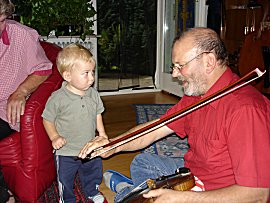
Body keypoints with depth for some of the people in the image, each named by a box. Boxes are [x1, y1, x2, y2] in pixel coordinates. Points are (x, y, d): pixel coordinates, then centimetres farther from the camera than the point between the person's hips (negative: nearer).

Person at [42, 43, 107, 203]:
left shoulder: (93, 94, -7)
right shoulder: (58, 98, -21)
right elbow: (47, 119, -9)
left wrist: (102, 133, 2)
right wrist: (54, 137, -21)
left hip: (90, 148, 4)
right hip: (66, 152, -4)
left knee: (94, 172, 26)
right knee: (65, 179, 14)